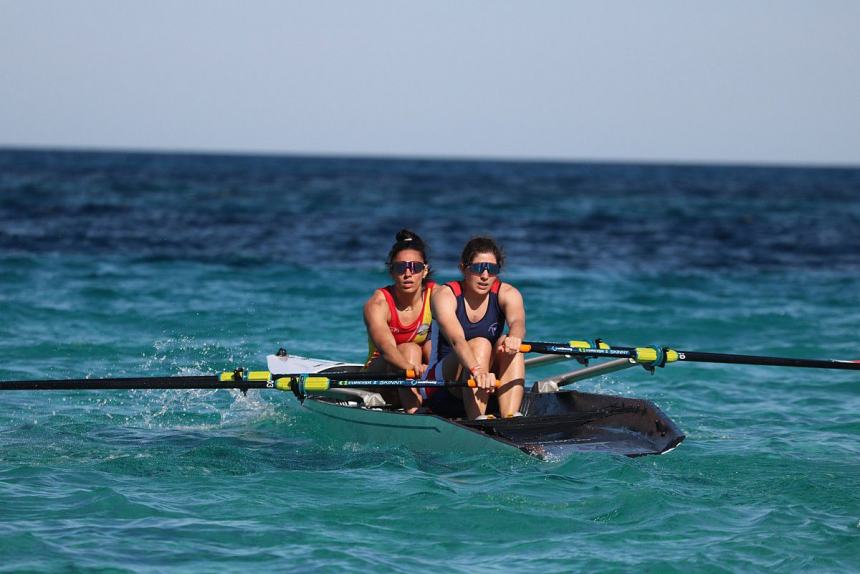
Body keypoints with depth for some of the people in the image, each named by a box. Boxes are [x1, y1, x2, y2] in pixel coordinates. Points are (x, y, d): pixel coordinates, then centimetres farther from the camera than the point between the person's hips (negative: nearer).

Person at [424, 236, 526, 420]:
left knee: (507, 343, -23)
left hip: (491, 391, 3)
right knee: (480, 344, -29)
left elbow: (517, 322, -26)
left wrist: (514, 336, -51)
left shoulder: (506, 293, -2)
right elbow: (456, 340, -31)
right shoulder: (446, 295, -12)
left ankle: (510, 418, -38)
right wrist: (477, 371, -51)